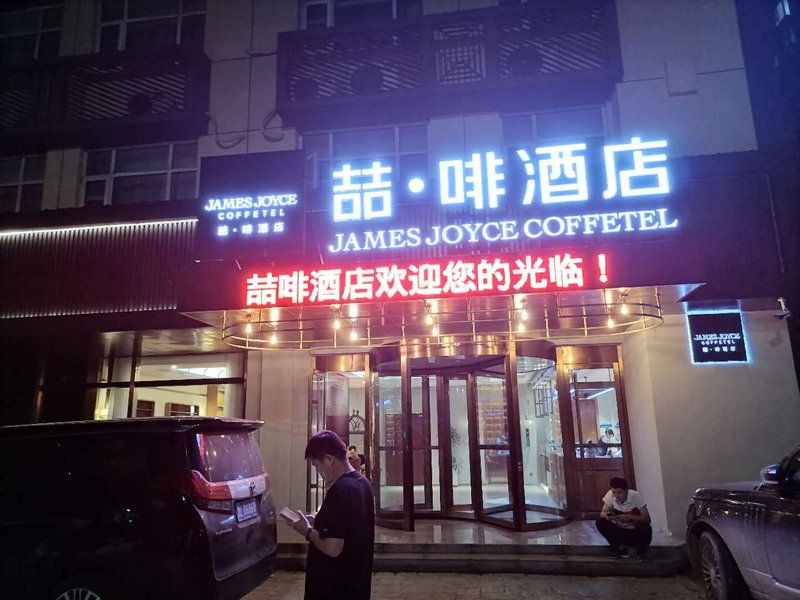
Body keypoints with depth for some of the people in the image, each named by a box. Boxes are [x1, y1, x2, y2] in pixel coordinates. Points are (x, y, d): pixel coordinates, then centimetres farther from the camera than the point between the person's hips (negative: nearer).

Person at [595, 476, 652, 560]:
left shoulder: (636, 496, -23)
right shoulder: (610, 495, -16)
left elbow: (647, 519, -24)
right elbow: (602, 513, -11)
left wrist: (629, 517, -39)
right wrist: (606, 515, -36)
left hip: (635, 532, -2)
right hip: (620, 529, 3)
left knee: (646, 529, -35)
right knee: (600, 522, -22)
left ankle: (641, 550, -3)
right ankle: (619, 547, -3)